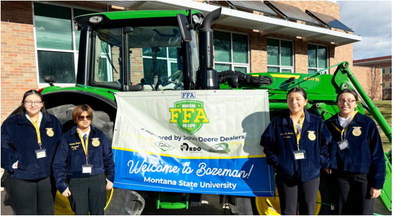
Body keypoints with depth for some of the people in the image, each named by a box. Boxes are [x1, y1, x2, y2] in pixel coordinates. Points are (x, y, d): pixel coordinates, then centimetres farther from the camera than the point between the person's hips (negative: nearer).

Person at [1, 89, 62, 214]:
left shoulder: (53, 122, 6)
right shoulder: (11, 123, -1)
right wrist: (11, 164, -11)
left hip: (47, 177, 3)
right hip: (22, 179, -3)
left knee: (47, 213, 14)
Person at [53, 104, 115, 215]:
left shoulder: (99, 135, 4)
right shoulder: (68, 137, -1)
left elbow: (108, 158, 10)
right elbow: (59, 163, 0)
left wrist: (110, 178, 7)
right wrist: (62, 185, -4)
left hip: (98, 180, 2)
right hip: (76, 182, -1)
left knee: (98, 213, 10)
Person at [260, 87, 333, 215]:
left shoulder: (316, 122, 4)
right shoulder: (277, 123, 1)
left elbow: (326, 144, 8)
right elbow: (267, 145, 5)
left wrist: (323, 163, -2)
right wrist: (275, 163, -4)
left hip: (310, 175, 1)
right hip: (286, 175, -1)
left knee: (308, 211, 13)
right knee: (288, 212, 7)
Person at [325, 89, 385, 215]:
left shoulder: (367, 123, -4)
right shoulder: (330, 124, 3)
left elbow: (377, 155, -4)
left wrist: (377, 183, -6)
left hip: (364, 176, -2)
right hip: (341, 177, 2)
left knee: (363, 212, 1)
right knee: (343, 212, 11)